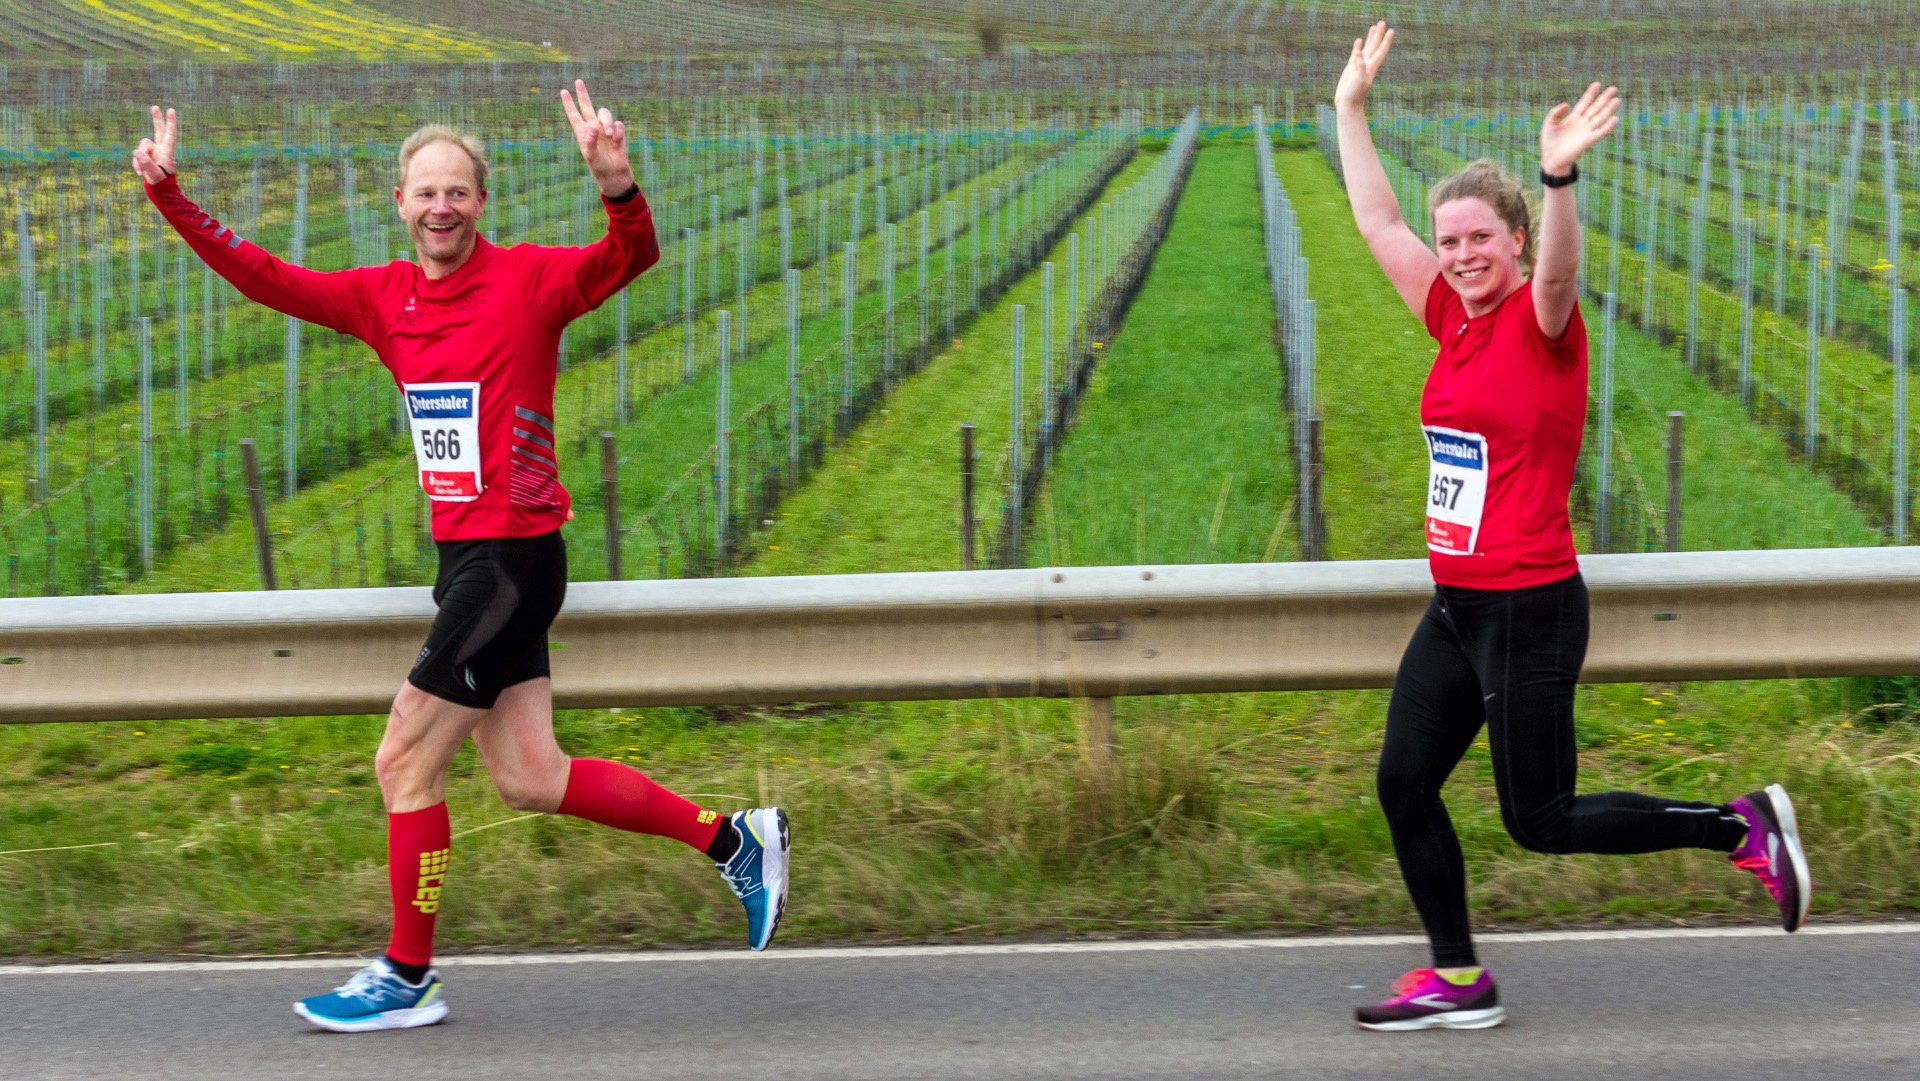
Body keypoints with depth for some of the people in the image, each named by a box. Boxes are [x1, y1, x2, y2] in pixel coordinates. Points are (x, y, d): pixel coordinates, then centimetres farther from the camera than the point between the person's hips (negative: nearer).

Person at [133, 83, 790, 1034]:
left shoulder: (528, 280, -8)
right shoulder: (382, 298, 10)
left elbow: (629, 259, -23)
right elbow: (261, 277, 14)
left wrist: (617, 186, -42)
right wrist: (169, 196, 6)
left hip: (514, 555, -7)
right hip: (465, 559, 7)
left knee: (405, 762, -4)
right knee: (528, 779, 8)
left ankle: (405, 978, 9)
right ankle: (732, 839, 20)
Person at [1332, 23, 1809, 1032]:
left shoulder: (1543, 325, -10)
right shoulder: (1454, 318, 9)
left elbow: (1557, 269, -33)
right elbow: (1377, 221, 17)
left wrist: (1559, 175, -50)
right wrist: (1350, 109, 19)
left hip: (1528, 609, -8)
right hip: (1456, 607, 8)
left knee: (1539, 820, -3)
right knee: (1403, 783, 5)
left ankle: (1744, 827, 10)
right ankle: (1456, 979, 16)